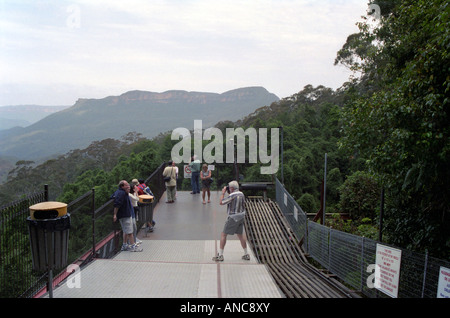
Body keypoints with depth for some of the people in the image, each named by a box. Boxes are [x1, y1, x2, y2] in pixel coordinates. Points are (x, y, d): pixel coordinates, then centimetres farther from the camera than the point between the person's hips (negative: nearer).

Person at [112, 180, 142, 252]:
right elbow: (117, 205, -25)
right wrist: (115, 215, -25)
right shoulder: (121, 193, -20)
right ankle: (133, 246, 0)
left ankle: (125, 245, 26)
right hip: (124, 216, -11)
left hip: (127, 214, 11)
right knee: (130, 232, -6)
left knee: (126, 231, 18)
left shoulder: (123, 192, 12)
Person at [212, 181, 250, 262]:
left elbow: (221, 202, -15)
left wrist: (223, 193, -1)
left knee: (223, 235, 2)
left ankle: (220, 255, 4)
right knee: (240, 235, 19)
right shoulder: (241, 194, 2)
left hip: (233, 218, -7)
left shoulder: (232, 196, -20)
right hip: (241, 217, 7)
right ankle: (246, 254, 23)